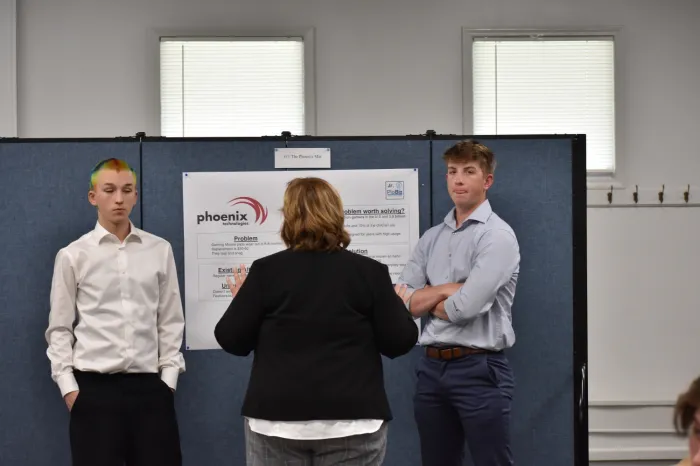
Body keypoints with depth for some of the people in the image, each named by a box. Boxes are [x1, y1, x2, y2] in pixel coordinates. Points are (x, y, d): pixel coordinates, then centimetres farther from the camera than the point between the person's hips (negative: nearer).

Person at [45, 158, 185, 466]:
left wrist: (168, 378, 3)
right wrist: (68, 387, -3)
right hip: (93, 388, -1)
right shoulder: (72, 256, 1)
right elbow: (59, 328, 4)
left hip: (149, 386, 2)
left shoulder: (160, 251, 6)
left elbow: (171, 321, 9)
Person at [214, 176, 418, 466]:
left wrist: (242, 300, 19)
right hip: (352, 420, 0)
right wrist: (398, 307, 17)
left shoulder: (265, 271, -2)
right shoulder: (369, 272, -2)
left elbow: (231, 340, 0)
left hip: (276, 418, 1)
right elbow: (399, 342, -2)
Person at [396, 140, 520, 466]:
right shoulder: (431, 238, 12)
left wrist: (426, 300, 1)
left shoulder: (497, 236, -8)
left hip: (479, 369, -6)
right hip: (431, 367, 6)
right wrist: (447, 290, -10)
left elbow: (467, 307, -18)